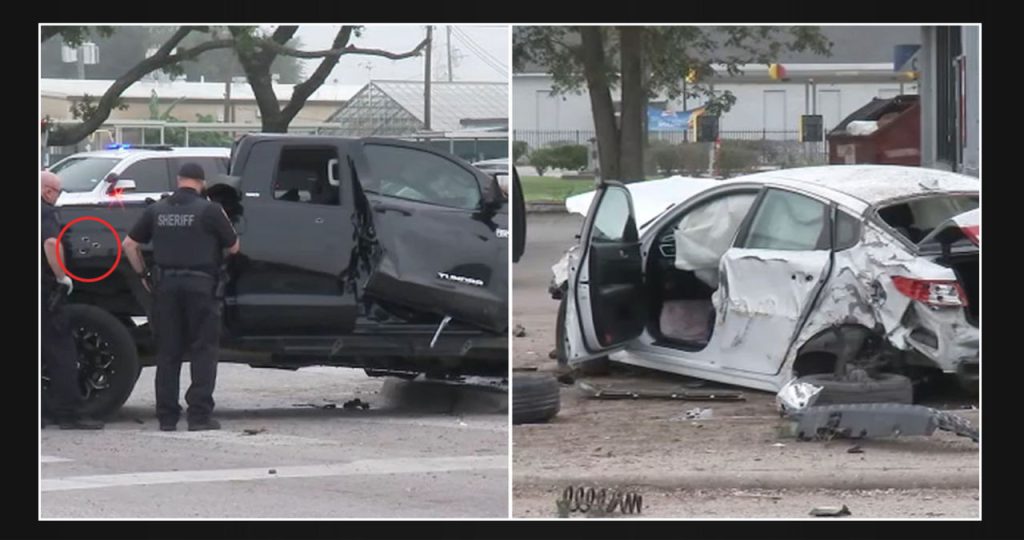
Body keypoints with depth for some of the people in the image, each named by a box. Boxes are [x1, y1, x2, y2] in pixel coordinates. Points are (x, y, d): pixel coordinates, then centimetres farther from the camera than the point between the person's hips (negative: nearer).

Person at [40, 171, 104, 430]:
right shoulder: (44, 212, -10)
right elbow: (51, 243, -27)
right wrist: (62, 276, -16)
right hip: (42, 289, -8)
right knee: (61, 351, -2)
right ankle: (68, 413, -5)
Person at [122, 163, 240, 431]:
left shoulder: (157, 210, 8)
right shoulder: (210, 210, -4)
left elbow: (129, 244, 11)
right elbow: (233, 247, 3)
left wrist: (143, 274, 18)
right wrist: (224, 222, 17)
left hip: (165, 285, 4)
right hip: (199, 285, -4)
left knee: (168, 351, 9)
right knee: (203, 350, 2)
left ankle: (167, 416, 9)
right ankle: (200, 414, -5)